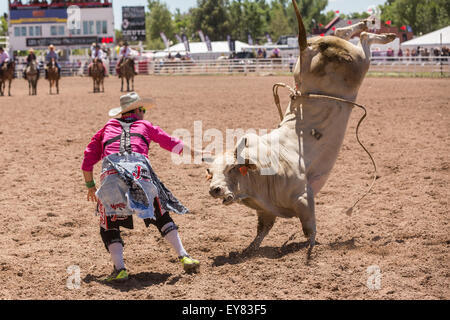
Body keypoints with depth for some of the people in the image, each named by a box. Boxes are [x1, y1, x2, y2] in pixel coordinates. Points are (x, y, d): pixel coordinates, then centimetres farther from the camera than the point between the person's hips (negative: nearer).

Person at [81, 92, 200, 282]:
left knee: (109, 226, 10)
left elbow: (88, 159, 28)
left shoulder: (107, 128, 33)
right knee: (161, 216, 15)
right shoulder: (145, 125, 29)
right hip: (140, 168, 0)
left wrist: (90, 186, 38)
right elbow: (173, 144, 33)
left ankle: (119, 268, -9)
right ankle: (183, 256, 5)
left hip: (111, 171, 0)